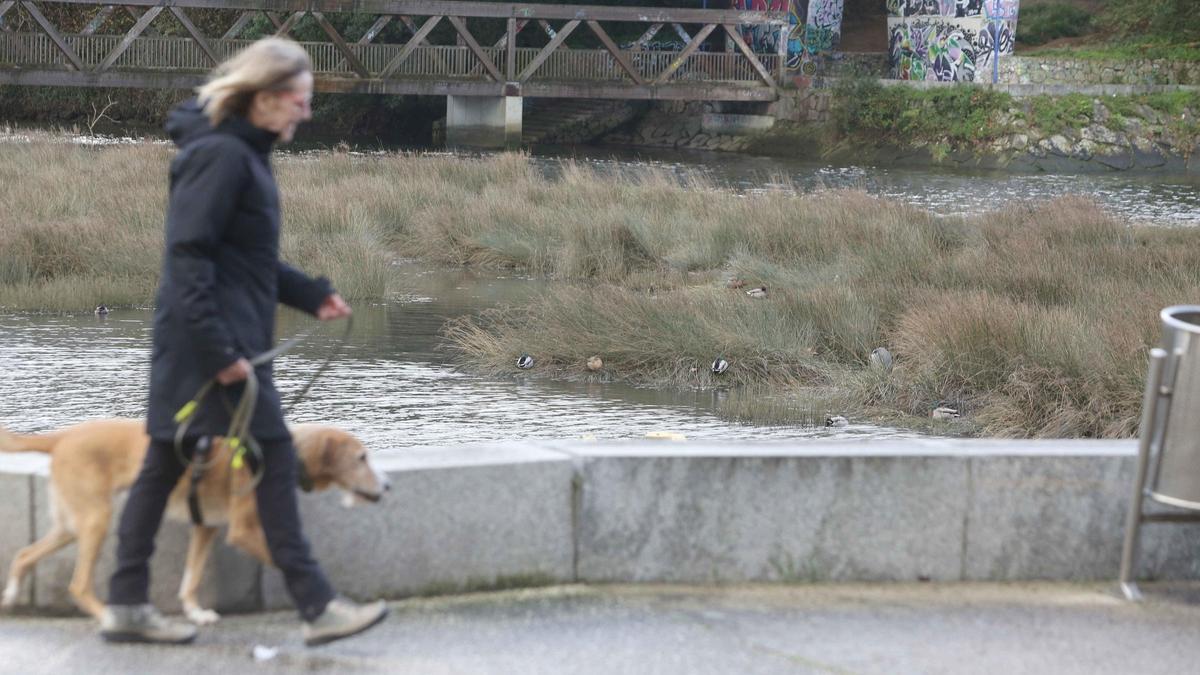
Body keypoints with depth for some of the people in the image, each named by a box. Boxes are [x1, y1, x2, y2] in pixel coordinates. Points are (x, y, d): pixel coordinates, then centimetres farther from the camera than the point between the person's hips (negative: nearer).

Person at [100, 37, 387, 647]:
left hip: (205, 341, 10)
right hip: (212, 339, -10)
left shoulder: (244, 152, 15)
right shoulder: (220, 154, -15)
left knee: (164, 466, 10)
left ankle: (126, 605, 15)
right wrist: (219, 349, -24)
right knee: (274, 459, -6)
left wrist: (311, 294, 17)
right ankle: (316, 607, -2)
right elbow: (189, 255, -21)